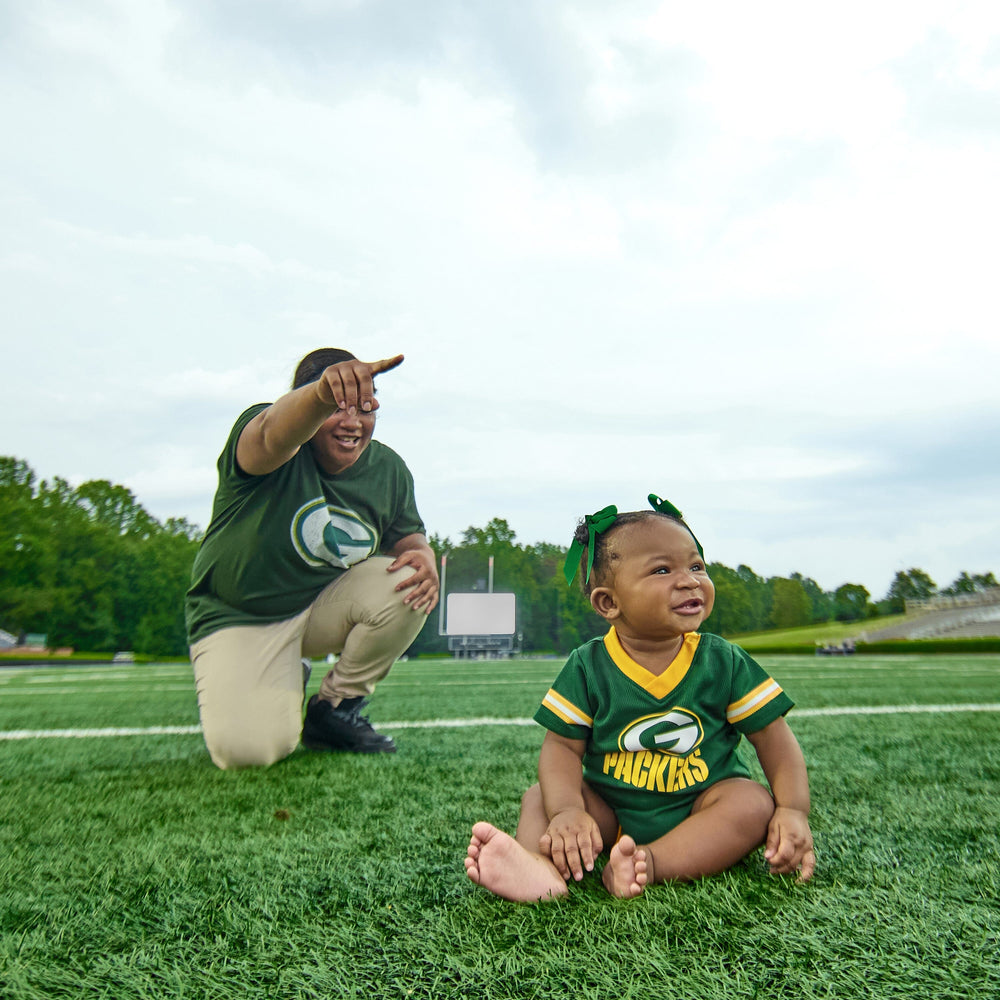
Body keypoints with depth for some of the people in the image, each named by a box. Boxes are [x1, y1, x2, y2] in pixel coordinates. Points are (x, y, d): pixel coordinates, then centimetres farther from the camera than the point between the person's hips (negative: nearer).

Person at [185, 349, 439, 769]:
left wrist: (422, 554, -19)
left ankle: (335, 708, -1)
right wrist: (324, 394, -69)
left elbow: (407, 533, 8)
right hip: (239, 617, -4)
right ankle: (286, 684, 15)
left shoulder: (388, 469, -4)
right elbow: (273, 433, -45)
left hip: (326, 603, 4)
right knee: (246, 749, -22)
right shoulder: (267, 439, -20)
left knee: (406, 587, -24)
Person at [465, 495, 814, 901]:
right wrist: (566, 811, -28)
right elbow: (562, 744, -11)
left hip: (699, 808, 0)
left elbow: (774, 737, -4)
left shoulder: (724, 662, -8)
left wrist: (793, 809, -18)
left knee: (755, 802, -26)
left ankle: (652, 864, -37)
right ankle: (542, 867, -42)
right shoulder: (588, 666, -10)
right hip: (611, 810, 1)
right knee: (539, 796, -13)